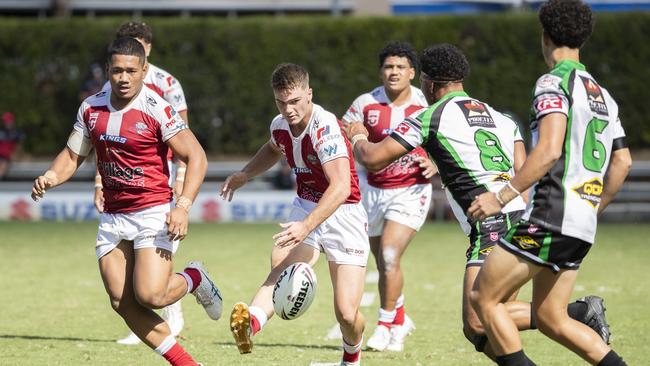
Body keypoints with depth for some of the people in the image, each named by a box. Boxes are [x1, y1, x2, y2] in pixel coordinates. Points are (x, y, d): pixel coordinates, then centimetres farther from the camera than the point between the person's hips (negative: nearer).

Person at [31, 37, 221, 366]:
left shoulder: (157, 110, -13)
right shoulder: (91, 108, 4)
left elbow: (196, 157, -12)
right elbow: (72, 155, 14)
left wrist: (183, 207, -23)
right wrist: (52, 176, -8)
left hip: (153, 213, -6)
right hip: (112, 217, 6)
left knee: (149, 296, -19)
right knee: (122, 303, -2)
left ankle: (194, 279, 15)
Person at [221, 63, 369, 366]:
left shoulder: (325, 127, -24)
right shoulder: (280, 126, 0)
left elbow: (341, 187, -35)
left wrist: (307, 225, -46)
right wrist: (244, 175, 16)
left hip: (343, 214, -5)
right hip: (305, 208, 5)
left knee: (347, 314, -11)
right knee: (280, 271, -29)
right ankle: (250, 324, -58)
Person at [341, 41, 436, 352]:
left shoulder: (426, 105, -8)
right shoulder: (365, 104, -4)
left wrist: (435, 165, -16)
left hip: (410, 191, -3)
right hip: (375, 190, 3)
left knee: (389, 256, -18)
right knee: (383, 264, 11)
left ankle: (386, 325, -4)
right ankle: (399, 320, 33)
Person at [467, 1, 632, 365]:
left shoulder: (554, 83, -7)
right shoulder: (603, 95, 18)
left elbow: (549, 151, -19)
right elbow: (623, 163, 21)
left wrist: (501, 197, -16)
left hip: (551, 216, -8)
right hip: (584, 227, 8)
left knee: (484, 297, -1)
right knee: (551, 318, 16)